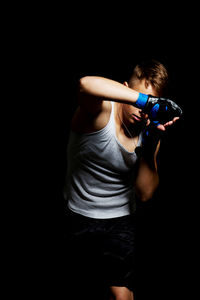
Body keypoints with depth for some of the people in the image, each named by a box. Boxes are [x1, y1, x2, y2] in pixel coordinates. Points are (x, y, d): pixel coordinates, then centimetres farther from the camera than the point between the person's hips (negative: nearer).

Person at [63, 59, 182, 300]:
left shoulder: (149, 133, -7)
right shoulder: (100, 112, -20)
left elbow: (145, 193, -12)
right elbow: (86, 84, -46)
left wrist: (150, 149, -24)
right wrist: (145, 100, -51)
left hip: (121, 221, 2)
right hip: (78, 220, -2)